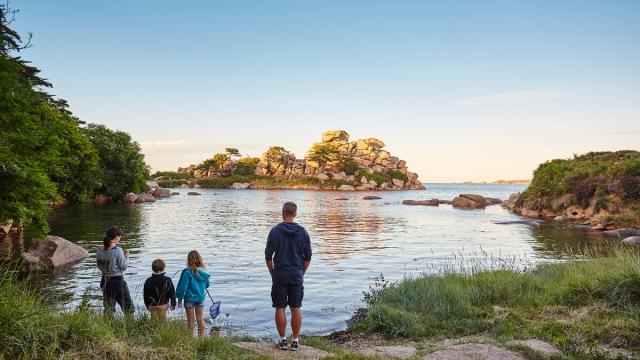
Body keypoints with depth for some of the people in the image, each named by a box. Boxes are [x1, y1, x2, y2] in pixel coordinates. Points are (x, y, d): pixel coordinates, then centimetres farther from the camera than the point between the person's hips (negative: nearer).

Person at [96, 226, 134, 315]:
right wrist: (127, 257, 3)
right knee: (129, 308, 6)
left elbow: (100, 266, 10)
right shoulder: (117, 250, -19)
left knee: (108, 310, 19)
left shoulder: (99, 250, 0)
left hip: (105, 280, 7)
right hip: (117, 281, -7)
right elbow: (123, 267, -14)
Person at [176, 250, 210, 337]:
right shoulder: (203, 272, -6)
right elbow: (207, 285, 8)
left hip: (190, 299, -3)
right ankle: (201, 336, 22)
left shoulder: (187, 272, -19)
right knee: (200, 319, 15)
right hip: (201, 298, 4)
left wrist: (179, 299, -4)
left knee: (190, 320, 10)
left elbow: (183, 287, -15)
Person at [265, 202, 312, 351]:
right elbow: (308, 257, 3)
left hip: (279, 275, -2)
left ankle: (282, 340, 13)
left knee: (280, 308, 7)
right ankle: (295, 341, 13)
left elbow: (268, 256, -2)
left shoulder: (275, 231, -6)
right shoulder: (303, 232, -1)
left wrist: (272, 273, 10)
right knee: (296, 308, 8)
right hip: (297, 276, 2)